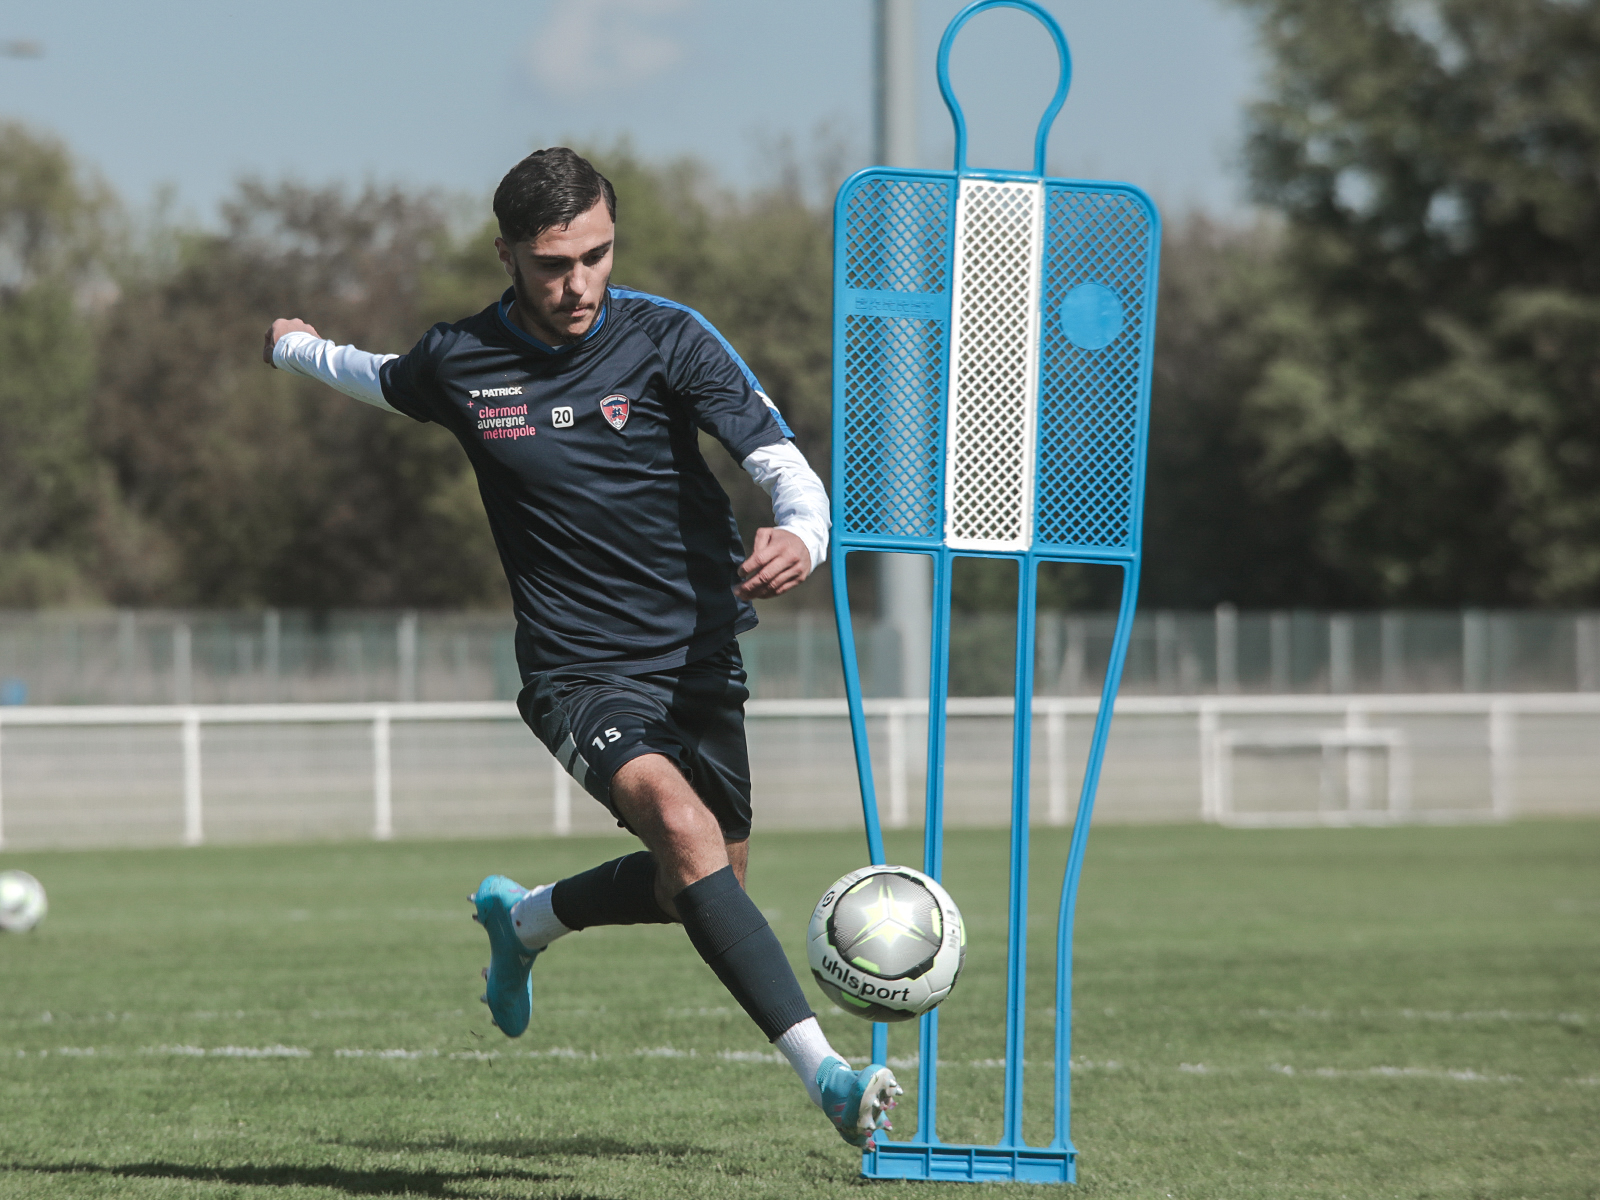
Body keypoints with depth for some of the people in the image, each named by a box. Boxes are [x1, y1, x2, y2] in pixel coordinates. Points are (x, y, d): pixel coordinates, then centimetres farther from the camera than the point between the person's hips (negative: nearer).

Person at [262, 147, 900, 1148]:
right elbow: (384, 381, 21)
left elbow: (785, 466, -16)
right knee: (682, 825, -28)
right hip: (579, 673, -3)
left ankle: (524, 921, 43)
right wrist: (298, 349, 38)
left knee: (709, 884, 13)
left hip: (700, 654, 3)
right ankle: (824, 1072, -36)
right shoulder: (458, 362, -5)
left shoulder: (668, 339, -9)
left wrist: (802, 538, -38)